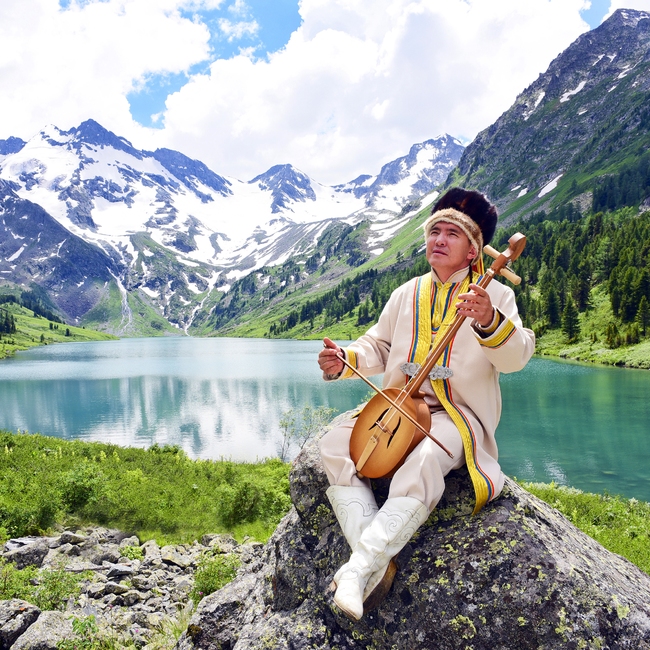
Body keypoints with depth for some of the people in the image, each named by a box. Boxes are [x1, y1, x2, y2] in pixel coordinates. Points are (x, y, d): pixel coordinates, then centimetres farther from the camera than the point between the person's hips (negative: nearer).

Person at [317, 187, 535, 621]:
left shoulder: (494, 295, 2)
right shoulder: (408, 294, 17)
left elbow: (516, 357, -13)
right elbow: (377, 348, 18)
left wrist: (489, 322, -34)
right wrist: (344, 362, -4)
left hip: (457, 414, -5)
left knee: (426, 460, -37)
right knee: (335, 444, -19)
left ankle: (360, 566, -29)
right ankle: (377, 563, -23)